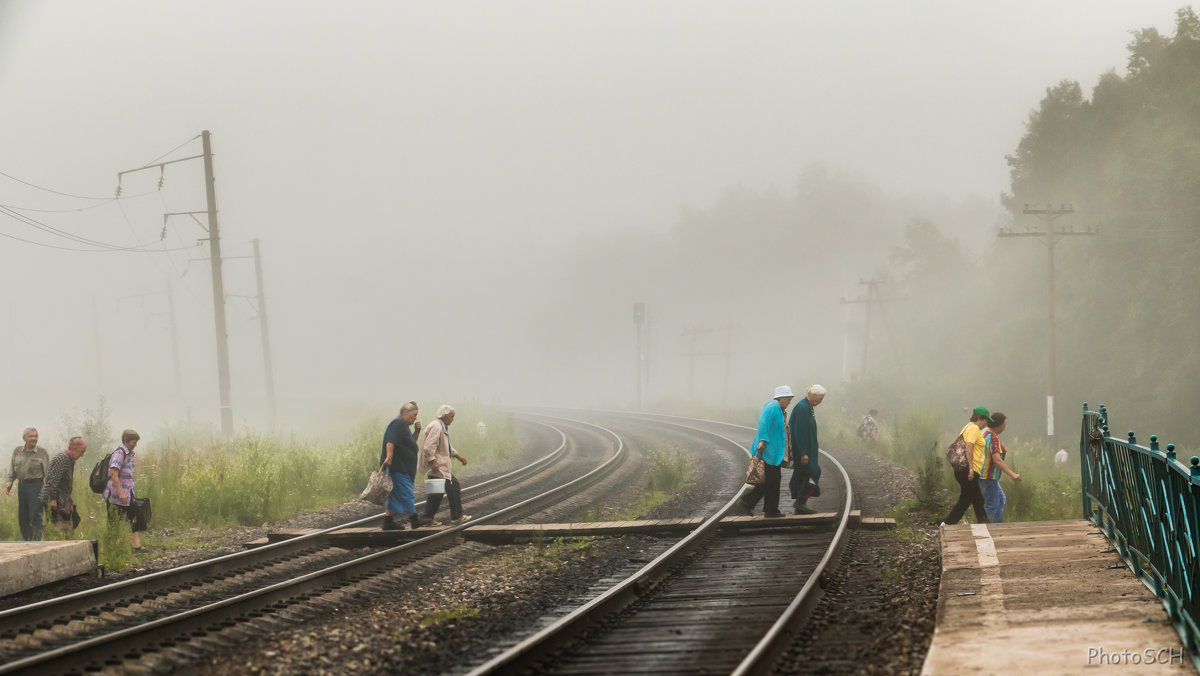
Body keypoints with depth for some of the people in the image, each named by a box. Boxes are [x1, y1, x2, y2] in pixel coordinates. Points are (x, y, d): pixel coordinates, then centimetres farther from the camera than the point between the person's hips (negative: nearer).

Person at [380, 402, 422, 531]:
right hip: (397, 467, -11)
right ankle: (414, 520, -5)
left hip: (402, 467, 11)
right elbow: (390, 442, -24)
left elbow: (410, 443, 28)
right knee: (406, 492, -7)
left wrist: (417, 431, 13)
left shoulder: (402, 425, 20)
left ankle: (388, 521, 10)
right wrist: (389, 457, -34)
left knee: (395, 495, 10)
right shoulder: (398, 423, -12)